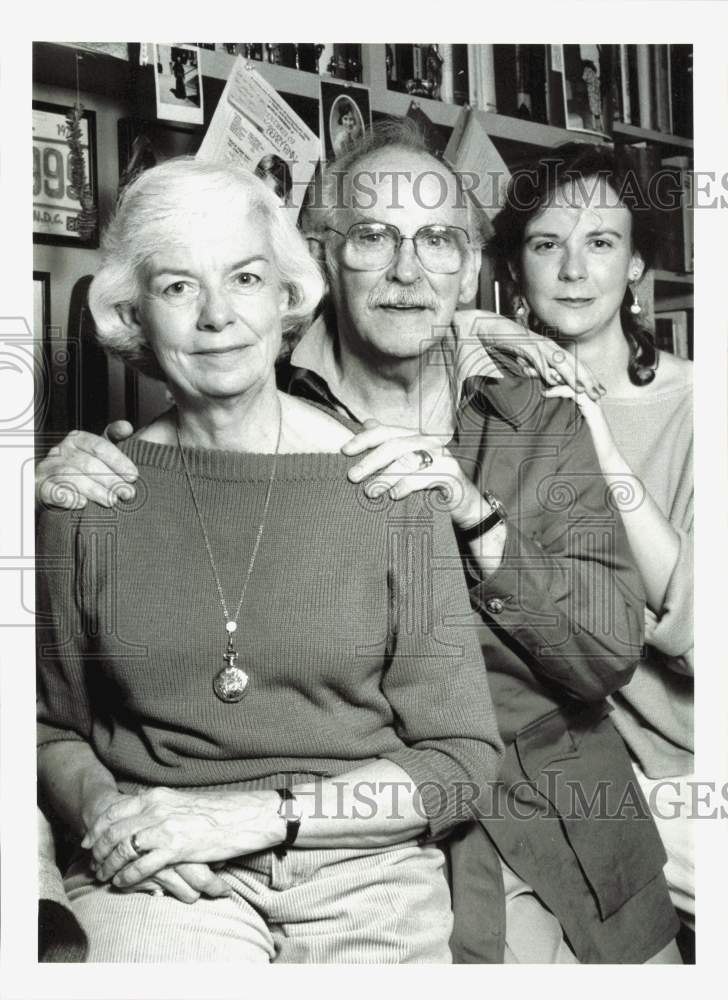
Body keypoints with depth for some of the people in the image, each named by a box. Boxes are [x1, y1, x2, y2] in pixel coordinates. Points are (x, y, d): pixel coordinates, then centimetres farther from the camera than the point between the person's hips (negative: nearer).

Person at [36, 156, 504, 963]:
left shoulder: (387, 488, -2)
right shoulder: (90, 496, 2)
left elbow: (461, 758, -1)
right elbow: (52, 726, 13)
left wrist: (254, 814, -11)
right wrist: (101, 807, -8)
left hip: (362, 870, 2)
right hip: (156, 878, -1)